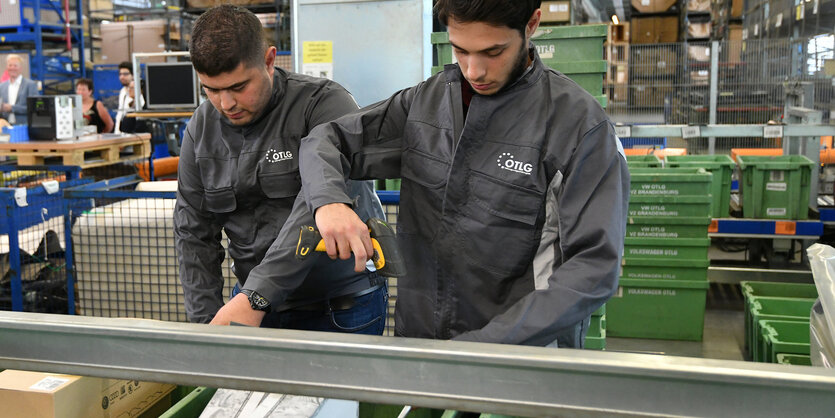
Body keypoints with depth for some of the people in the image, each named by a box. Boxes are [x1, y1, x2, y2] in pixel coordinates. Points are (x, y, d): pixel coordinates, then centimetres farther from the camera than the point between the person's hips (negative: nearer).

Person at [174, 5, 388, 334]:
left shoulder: (325, 104, -18)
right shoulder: (201, 128, 1)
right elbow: (193, 232, 4)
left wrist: (255, 297, -34)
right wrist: (206, 321, -6)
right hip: (256, 300, 5)